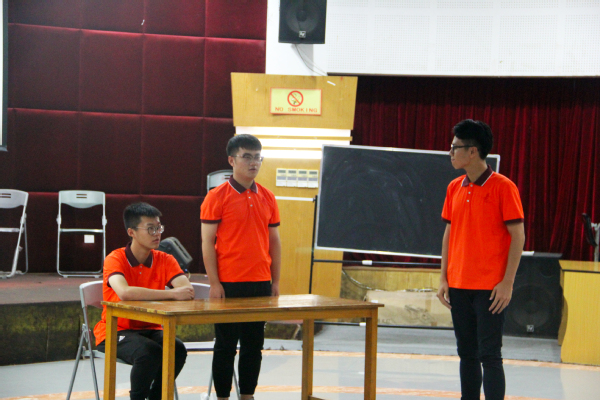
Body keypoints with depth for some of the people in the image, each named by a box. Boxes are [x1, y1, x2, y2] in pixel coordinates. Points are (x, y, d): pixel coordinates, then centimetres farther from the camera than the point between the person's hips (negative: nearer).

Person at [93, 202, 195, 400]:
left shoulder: (165, 260, 1)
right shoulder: (115, 259, -13)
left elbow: (187, 290, -12)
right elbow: (124, 292, -33)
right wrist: (171, 294, -33)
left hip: (149, 329, 5)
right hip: (115, 331, -5)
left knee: (177, 349, -23)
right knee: (149, 352, -32)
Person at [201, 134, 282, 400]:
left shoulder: (267, 198, 10)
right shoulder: (217, 197, -5)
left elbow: (274, 241, 14)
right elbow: (207, 242, -6)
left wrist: (275, 282, 10)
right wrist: (214, 283, -11)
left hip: (261, 284, 5)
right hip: (229, 285, -5)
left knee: (254, 345, 9)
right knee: (226, 345, 3)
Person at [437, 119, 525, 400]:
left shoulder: (503, 187, -8)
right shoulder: (454, 188, 10)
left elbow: (518, 236, -9)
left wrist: (507, 282, -13)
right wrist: (444, 277, 9)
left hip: (490, 289, -6)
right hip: (458, 286, 6)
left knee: (489, 355, -6)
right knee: (467, 353, 11)